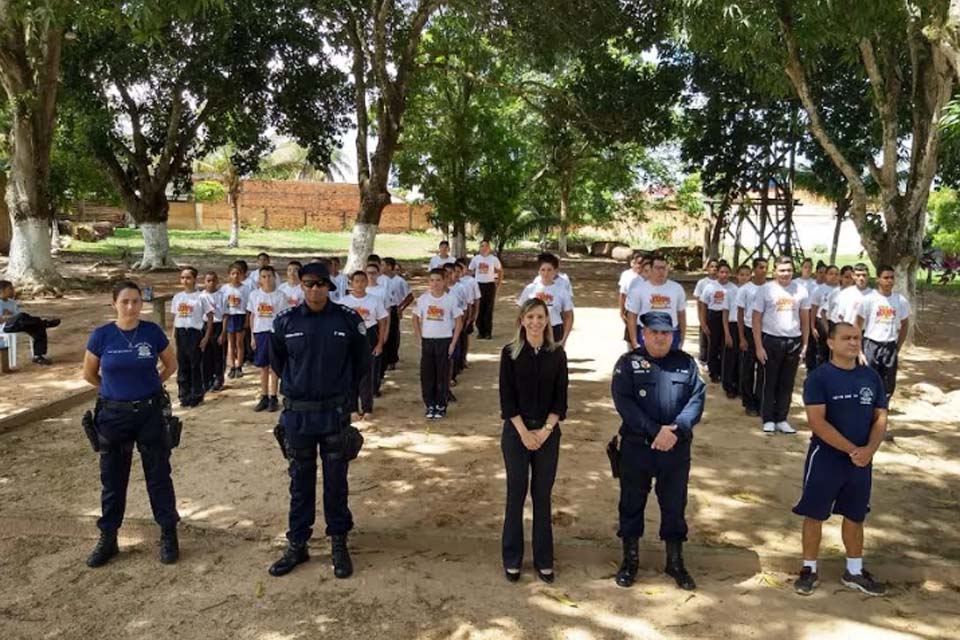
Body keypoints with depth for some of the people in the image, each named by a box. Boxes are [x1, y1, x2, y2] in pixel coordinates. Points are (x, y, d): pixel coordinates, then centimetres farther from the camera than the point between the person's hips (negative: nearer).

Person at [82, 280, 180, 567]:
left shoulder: (153, 332, -7)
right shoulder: (101, 335, -8)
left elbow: (171, 365, 9)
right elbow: (89, 374, 7)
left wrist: (150, 386, 8)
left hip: (150, 413, 0)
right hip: (113, 415, 1)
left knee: (158, 476, 7)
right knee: (112, 479, 12)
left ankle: (168, 535, 18)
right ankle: (108, 538, 26)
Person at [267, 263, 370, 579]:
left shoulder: (348, 320, -7)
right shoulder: (285, 322, -3)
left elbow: (362, 362, 6)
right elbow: (277, 362, 14)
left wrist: (345, 395, 8)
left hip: (335, 414, -1)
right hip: (297, 414, 1)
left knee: (336, 482, 9)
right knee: (300, 482, 13)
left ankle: (339, 544, 24)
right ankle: (297, 544, 26)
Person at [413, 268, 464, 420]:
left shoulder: (451, 300, -5)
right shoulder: (423, 299, 0)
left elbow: (459, 322, -2)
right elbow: (416, 319, 10)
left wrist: (453, 343, -6)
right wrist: (420, 339, 2)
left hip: (444, 341, -2)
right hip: (427, 341, 2)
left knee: (443, 375, 4)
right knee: (426, 375, 5)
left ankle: (441, 406, 17)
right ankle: (430, 406, 18)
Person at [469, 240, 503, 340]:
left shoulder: (494, 259, -2)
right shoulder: (475, 258, 3)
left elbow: (500, 271, 9)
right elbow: (471, 272, 11)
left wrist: (498, 284, 3)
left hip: (490, 285, -2)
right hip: (478, 285, 2)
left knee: (489, 310, 1)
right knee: (479, 309, 3)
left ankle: (488, 332, 8)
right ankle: (480, 331, 12)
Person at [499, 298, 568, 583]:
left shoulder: (557, 354, 2)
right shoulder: (510, 353, -3)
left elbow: (560, 398, 1)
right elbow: (507, 397, -6)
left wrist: (545, 430, -10)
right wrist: (524, 432, -12)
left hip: (548, 432, 1)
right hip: (516, 431, -1)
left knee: (542, 494, 7)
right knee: (516, 493, 4)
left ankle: (544, 560, 19)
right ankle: (512, 559, 18)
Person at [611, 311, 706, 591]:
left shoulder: (686, 363, 5)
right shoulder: (628, 362, -3)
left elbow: (697, 398, -4)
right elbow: (624, 402, -14)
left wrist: (676, 429, -19)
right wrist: (656, 430, -21)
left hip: (677, 449, 2)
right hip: (636, 447, -2)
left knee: (675, 506, 12)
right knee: (632, 504, 10)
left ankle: (675, 562, 29)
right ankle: (630, 560, 27)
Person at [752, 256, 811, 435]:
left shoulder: (801, 290, 4)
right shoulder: (765, 290, -4)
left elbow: (805, 320, 9)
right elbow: (756, 320, -4)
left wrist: (805, 344, 3)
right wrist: (758, 346, -9)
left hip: (794, 341, 3)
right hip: (771, 340, -2)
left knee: (787, 383, 8)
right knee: (770, 382, 4)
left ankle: (781, 419, 17)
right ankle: (768, 420, 12)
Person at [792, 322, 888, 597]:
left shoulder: (871, 377, 4)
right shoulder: (818, 378, -12)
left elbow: (880, 417, 4)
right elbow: (817, 422, -18)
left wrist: (869, 449, -14)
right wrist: (851, 450, -20)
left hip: (861, 461, 5)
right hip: (825, 458, -5)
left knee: (855, 515, 16)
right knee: (815, 514, 6)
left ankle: (854, 572, 32)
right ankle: (810, 569, 21)